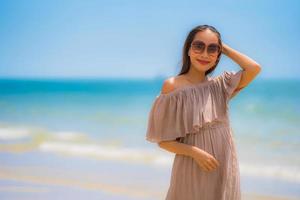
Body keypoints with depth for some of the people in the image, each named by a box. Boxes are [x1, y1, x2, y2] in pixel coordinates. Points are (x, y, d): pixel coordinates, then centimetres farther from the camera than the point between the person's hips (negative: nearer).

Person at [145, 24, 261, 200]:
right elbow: (163, 141, -8)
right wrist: (195, 152, -21)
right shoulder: (173, 86, -8)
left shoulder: (220, 84, 4)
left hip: (225, 167, 4)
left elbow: (254, 68, -10)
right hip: (193, 169, -4)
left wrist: (224, 48, -2)